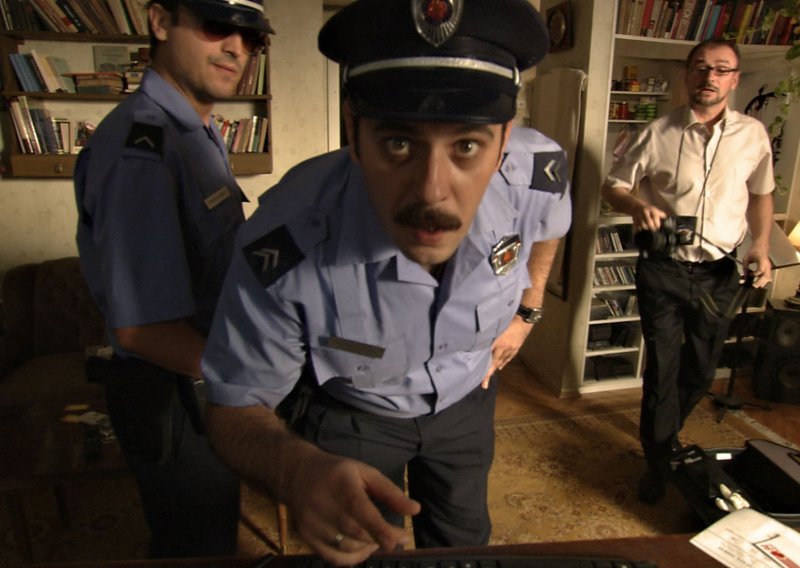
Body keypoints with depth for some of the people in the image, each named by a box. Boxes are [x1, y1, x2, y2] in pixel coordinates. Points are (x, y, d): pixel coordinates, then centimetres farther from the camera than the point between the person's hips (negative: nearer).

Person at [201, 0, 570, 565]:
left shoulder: (538, 173, -29)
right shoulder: (282, 249, -40)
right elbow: (236, 410, -25)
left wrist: (526, 308, -1)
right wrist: (297, 470, -45)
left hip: (467, 394, 4)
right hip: (350, 413, -2)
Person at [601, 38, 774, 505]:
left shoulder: (753, 135, 3)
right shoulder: (659, 133, -4)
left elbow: (761, 194, 15)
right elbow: (614, 186, 1)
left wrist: (761, 247, 1)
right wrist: (637, 206, -21)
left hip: (720, 273, 3)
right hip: (664, 269, -3)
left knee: (702, 370, 15)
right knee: (663, 366, 2)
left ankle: (667, 432, 43)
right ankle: (659, 462, 22)